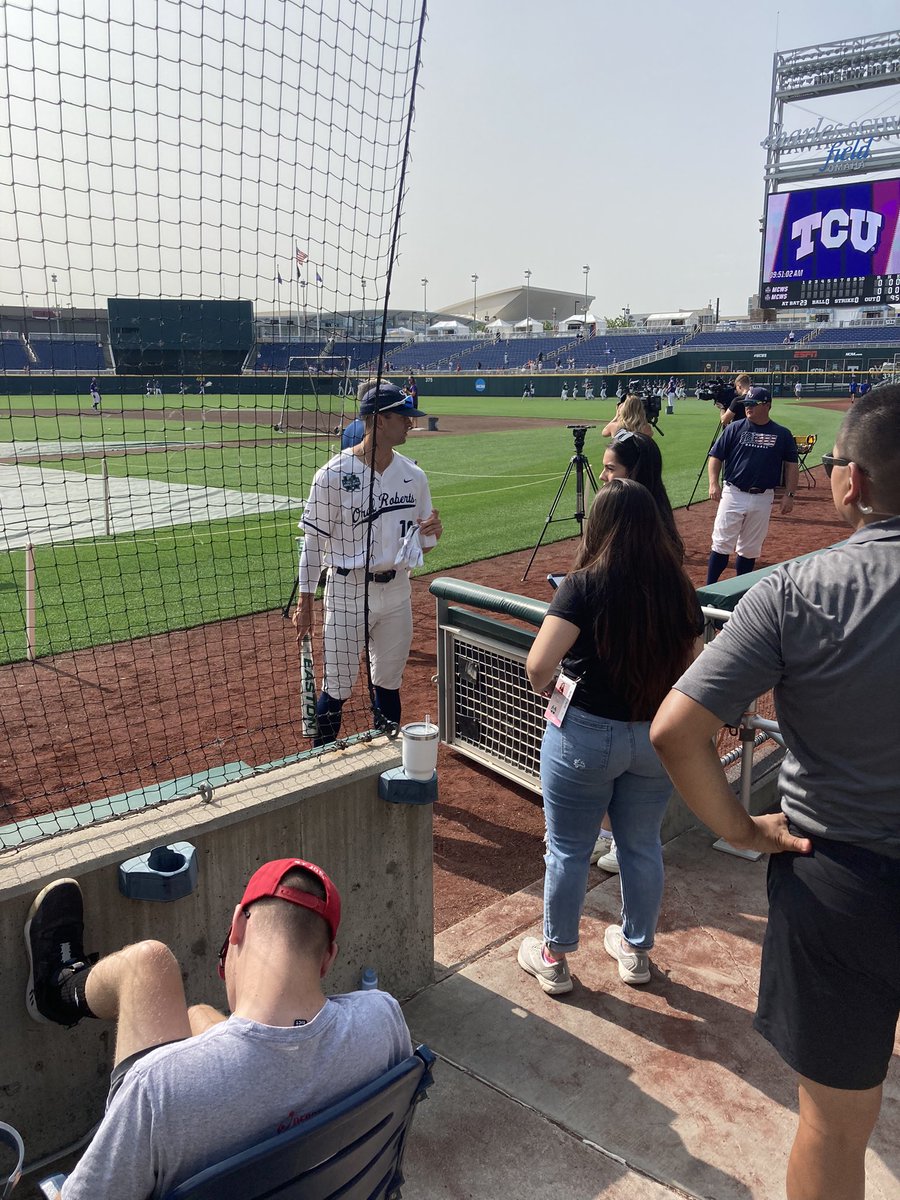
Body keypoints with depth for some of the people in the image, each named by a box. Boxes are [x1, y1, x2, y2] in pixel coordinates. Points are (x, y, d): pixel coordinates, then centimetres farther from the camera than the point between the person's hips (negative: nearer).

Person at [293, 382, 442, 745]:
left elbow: (421, 547, 10)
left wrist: (431, 534, -14)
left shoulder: (413, 476, 3)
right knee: (337, 689, 4)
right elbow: (312, 542, -6)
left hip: (396, 591, 5)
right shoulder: (334, 474, -12)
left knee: (389, 685, 17)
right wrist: (305, 603, -6)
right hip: (348, 592, -4)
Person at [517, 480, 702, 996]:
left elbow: (538, 666, -26)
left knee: (569, 851, 13)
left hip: (585, 735, -4)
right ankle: (636, 950, 40)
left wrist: (544, 685, -4)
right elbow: (688, 666, 4)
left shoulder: (586, 586, -19)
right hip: (658, 737, 5)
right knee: (642, 847, 21)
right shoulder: (679, 587, -5)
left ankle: (554, 958, 30)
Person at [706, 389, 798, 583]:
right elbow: (715, 456, 4)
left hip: (763, 498, 1)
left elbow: (791, 465, 8)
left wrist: (789, 494, 0)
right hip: (733, 494, -1)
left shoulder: (782, 434, 5)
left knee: (750, 549, 9)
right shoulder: (734, 429, 3)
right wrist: (713, 483, -10)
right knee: (721, 545, -4)